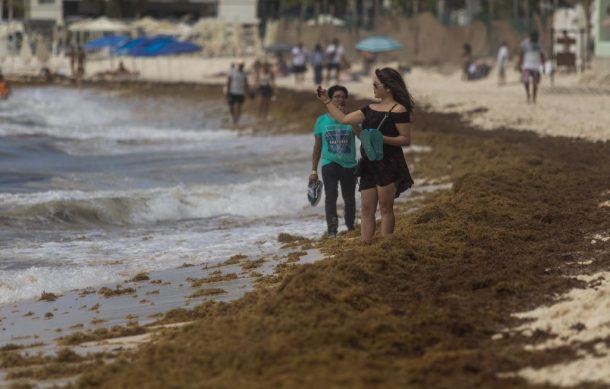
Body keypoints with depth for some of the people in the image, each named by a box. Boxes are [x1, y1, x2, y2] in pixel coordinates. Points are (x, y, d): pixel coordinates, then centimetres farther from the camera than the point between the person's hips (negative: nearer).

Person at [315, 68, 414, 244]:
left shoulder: (398, 110, -7)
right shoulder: (370, 109, 15)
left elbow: (406, 139, -10)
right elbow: (343, 119, 18)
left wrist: (381, 138, -21)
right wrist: (325, 101, 18)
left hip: (388, 165, -7)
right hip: (369, 164, 7)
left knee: (385, 208, -5)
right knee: (366, 209, 3)